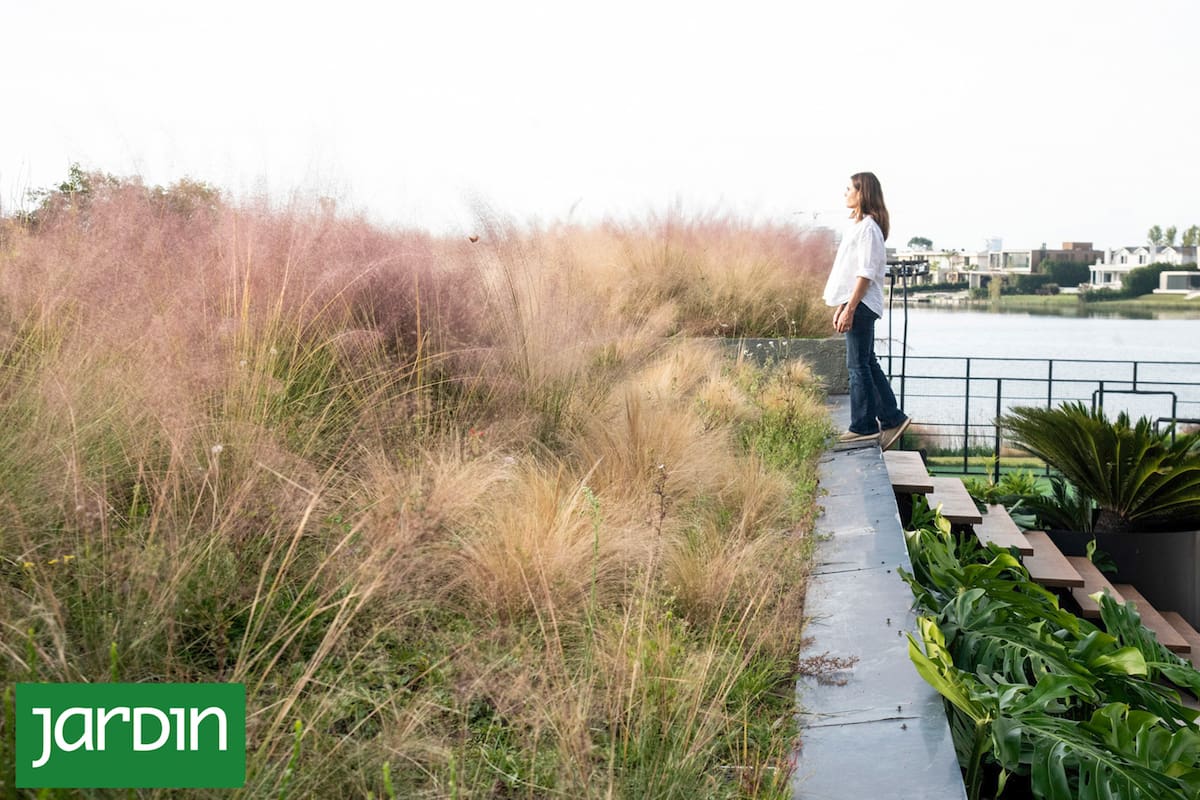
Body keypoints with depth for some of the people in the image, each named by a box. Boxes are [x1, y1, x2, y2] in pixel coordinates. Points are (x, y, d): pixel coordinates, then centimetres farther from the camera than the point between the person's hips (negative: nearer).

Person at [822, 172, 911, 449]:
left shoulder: (868, 228, -13)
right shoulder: (859, 226, 18)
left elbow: (866, 273, -19)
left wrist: (850, 308, -21)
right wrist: (842, 306, 20)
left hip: (861, 305, -10)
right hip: (855, 304, 10)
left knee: (859, 365, -5)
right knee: (866, 364, 12)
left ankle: (864, 427, 0)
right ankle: (892, 419, 17)